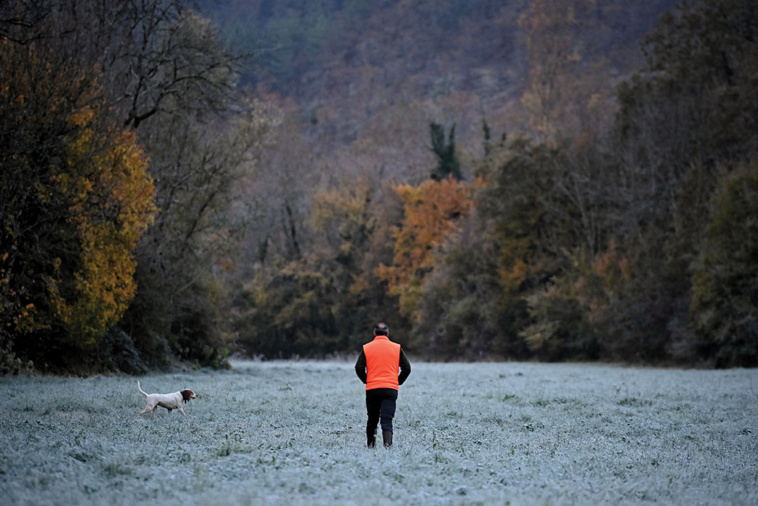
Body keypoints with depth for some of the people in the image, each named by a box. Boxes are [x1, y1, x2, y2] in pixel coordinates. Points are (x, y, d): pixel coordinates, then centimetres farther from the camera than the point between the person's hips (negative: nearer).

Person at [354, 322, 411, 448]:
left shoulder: (366, 348, 4)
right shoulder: (396, 348, 6)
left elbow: (359, 368, -2)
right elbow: (407, 368, 2)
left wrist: (367, 381, 12)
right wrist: (398, 382, 14)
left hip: (371, 389, 1)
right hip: (391, 389, 0)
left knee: (372, 420, 15)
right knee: (387, 421, -6)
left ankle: (370, 446, 20)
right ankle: (388, 445, -23)